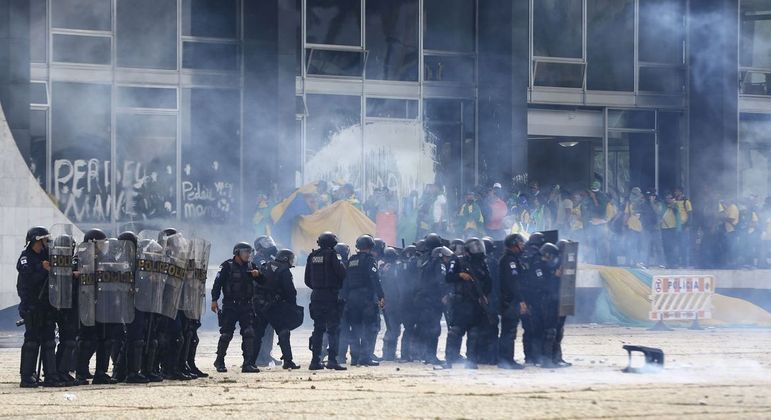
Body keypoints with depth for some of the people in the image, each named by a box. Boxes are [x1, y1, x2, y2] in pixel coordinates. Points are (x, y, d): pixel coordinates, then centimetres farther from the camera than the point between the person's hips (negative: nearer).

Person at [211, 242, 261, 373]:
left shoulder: (250, 266, 11)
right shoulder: (227, 266, -4)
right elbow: (218, 283, -8)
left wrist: (257, 274, -8)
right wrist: (214, 300, -14)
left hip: (246, 306, 4)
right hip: (230, 306, -4)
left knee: (249, 333, -5)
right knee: (226, 334, 0)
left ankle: (248, 364, -5)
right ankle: (219, 361, 16)